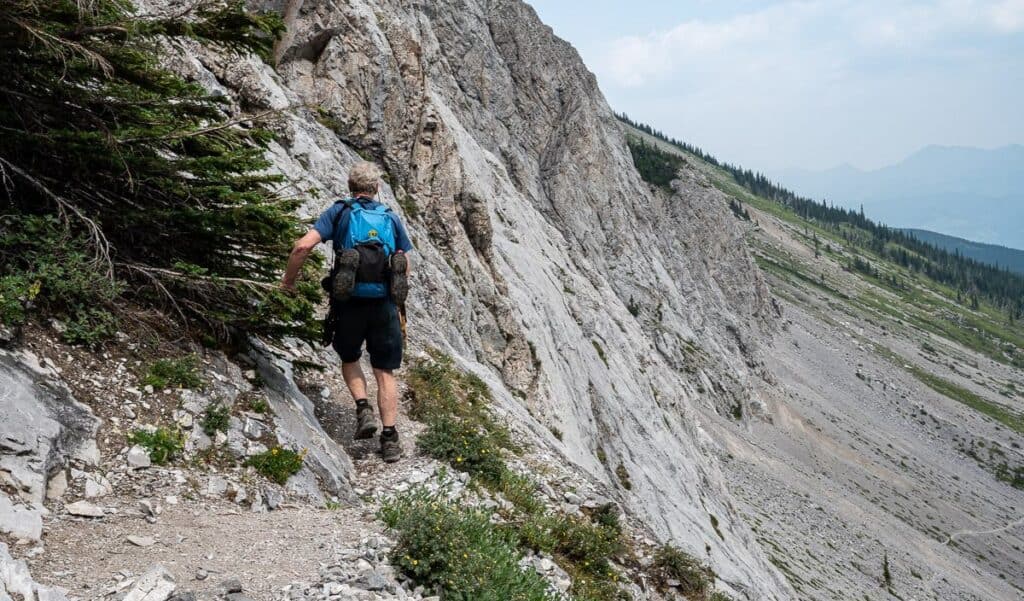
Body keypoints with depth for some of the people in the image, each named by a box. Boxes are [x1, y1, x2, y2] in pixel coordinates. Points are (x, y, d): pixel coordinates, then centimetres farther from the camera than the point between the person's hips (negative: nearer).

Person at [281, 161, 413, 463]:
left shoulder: (339, 212, 3)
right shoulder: (391, 218, 11)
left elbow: (304, 245, -10)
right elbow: (405, 267, 11)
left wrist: (289, 279, 4)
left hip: (348, 303, -1)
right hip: (385, 304, 1)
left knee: (349, 360, 24)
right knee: (385, 372, 9)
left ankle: (364, 409, 3)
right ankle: (389, 439, 5)